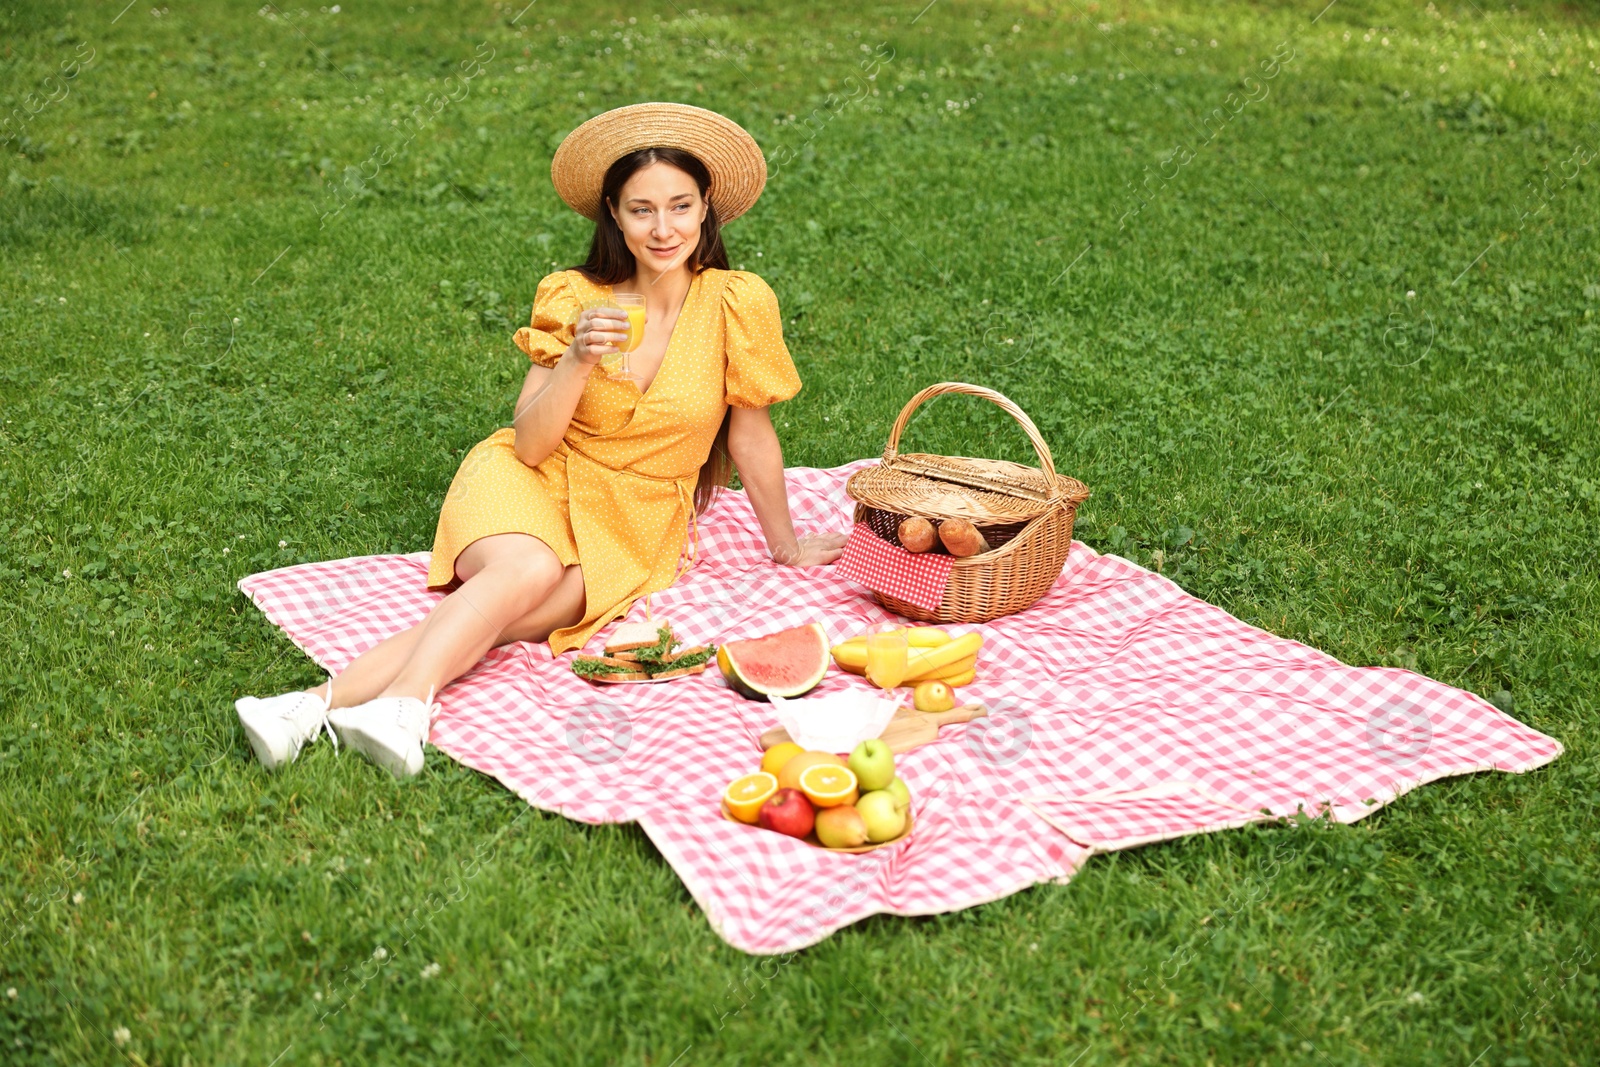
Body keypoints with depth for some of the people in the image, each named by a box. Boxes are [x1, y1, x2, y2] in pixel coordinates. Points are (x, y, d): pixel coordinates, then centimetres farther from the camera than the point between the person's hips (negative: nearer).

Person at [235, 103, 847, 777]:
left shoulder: (735, 305, -9)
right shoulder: (575, 299, -4)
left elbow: (751, 435, 3)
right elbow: (528, 444, -7)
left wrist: (786, 544, 13)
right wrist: (577, 362, -23)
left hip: (633, 527, 0)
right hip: (532, 485, 1)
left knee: (494, 618, -29)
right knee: (529, 570, -36)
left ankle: (326, 701, -41)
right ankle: (402, 703, -51)